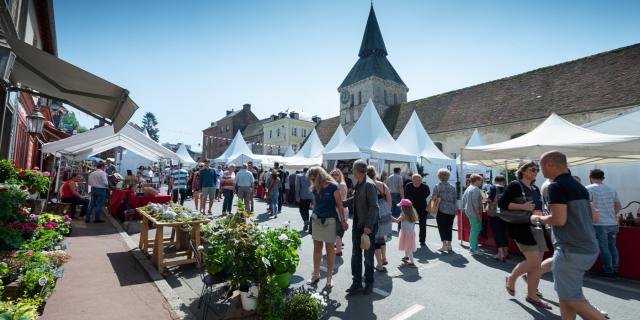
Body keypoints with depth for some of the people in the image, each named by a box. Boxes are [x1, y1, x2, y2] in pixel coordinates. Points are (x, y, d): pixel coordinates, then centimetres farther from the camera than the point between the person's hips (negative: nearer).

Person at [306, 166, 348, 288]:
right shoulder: (315, 188, 4)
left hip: (330, 221, -5)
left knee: (329, 248, 6)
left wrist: (343, 221, -9)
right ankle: (316, 274, 27)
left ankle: (329, 277, 20)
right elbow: (315, 204, 11)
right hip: (316, 220, 5)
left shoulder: (333, 187, -11)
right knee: (317, 247, 12)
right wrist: (313, 216, 13)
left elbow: (339, 205, -9)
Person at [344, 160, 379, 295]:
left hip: (368, 226, -8)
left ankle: (369, 283, 28)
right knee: (356, 255, 14)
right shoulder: (358, 184, 8)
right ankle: (357, 283, 27)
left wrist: (368, 226, -22)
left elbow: (373, 207, -21)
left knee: (368, 256, 9)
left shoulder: (369, 185, -18)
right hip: (357, 225, 8)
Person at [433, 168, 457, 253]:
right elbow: (455, 199, 10)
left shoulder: (437, 187, -6)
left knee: (442, 227, 2)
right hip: (452, 210, 4)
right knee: (449, 227, 12)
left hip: (441, 210, -4)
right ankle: (449, 245, 18)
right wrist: (453, 207, 20)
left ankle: (444, 245, -2)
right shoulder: (452, 187, 6)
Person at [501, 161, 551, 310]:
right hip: (522, 226, -8)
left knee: (537, 263, 8)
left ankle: (532, 295, 20)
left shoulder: (535, 189, 16)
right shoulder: (515, 185, -7)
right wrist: (522, 206, -21)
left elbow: (539, 207, 23)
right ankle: (511, 278, 16)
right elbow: (502, 204, -14)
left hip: (537, 227, 8)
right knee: (533, 260, -10)